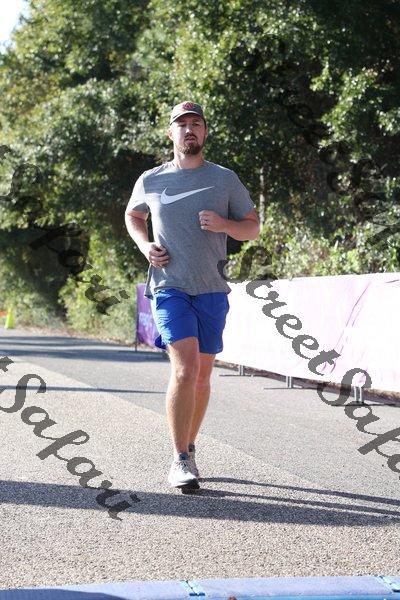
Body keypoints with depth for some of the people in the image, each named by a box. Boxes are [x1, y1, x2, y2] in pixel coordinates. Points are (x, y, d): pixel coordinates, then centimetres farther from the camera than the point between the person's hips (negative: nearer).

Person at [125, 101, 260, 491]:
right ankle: (180, 461, -14)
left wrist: (223, 224, -12)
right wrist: (145, 246, 5)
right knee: (185, 370, -18)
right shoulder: (150, 181, 6)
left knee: (201, 376, 9)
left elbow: (253, 227, 10)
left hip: (212, 290, 2)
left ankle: (189, 448, 28)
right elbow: (132, 216, 25)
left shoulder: (225, 180, 5)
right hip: (169, 287, -2)